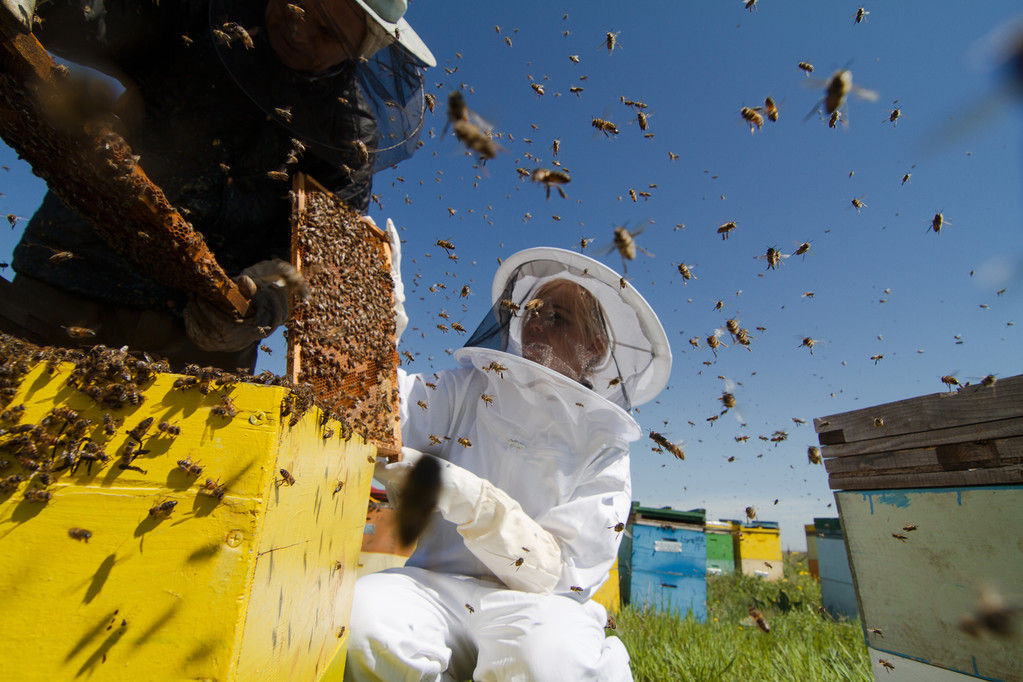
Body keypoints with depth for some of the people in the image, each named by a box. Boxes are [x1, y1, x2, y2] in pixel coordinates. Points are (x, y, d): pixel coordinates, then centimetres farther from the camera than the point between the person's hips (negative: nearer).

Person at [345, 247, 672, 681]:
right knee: (360, 616, -29)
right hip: (437, 585, 1)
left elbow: (557, 573, -10)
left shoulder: (604, 451, -1)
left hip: (535, 603, 0)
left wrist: (466, 498, -24)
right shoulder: (465, 392, 3)